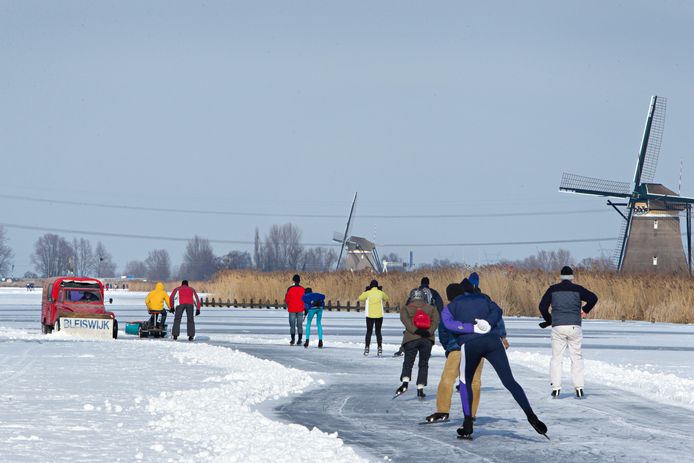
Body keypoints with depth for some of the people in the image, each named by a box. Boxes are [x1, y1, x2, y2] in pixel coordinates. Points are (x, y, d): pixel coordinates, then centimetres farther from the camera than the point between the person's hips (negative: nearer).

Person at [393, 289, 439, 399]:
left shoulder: (406, 309, 10)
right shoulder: (431, 308, 14)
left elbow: (405, 321, -8)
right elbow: (435, 321, -1)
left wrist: (415, 330, -16)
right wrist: (429, 332, -12)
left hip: (412, 338, -1)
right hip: (427, 339, 1)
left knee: (408, 362, 1)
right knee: (423, 364, 9)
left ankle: (405, 383, -22)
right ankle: (420, 389, 2)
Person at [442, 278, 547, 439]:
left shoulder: (452, 306, 19)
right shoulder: (483, 298, 26)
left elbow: (449, 323, -1)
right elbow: (497, 311, 7)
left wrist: (473, 328, -6)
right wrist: (488, 323, -8)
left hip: (470, 344, -1)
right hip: (493, 340, 1)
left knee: (465, 382, 19)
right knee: (509, 381, 0)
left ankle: (468, 426, 12)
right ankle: (531, 416, -14)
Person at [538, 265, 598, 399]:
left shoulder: (553, 289, 5)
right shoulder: (577, 289, 2)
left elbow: (542, 306, 3)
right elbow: (593, 298, -5)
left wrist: (549, 320, 17)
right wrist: (585, 310, 12)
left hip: (557, 327, 0)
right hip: (574, 326, 0)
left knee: (556, 358, 8)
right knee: (577, 357, 8)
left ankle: (555, 387, 1)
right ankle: (579, 387, 2)